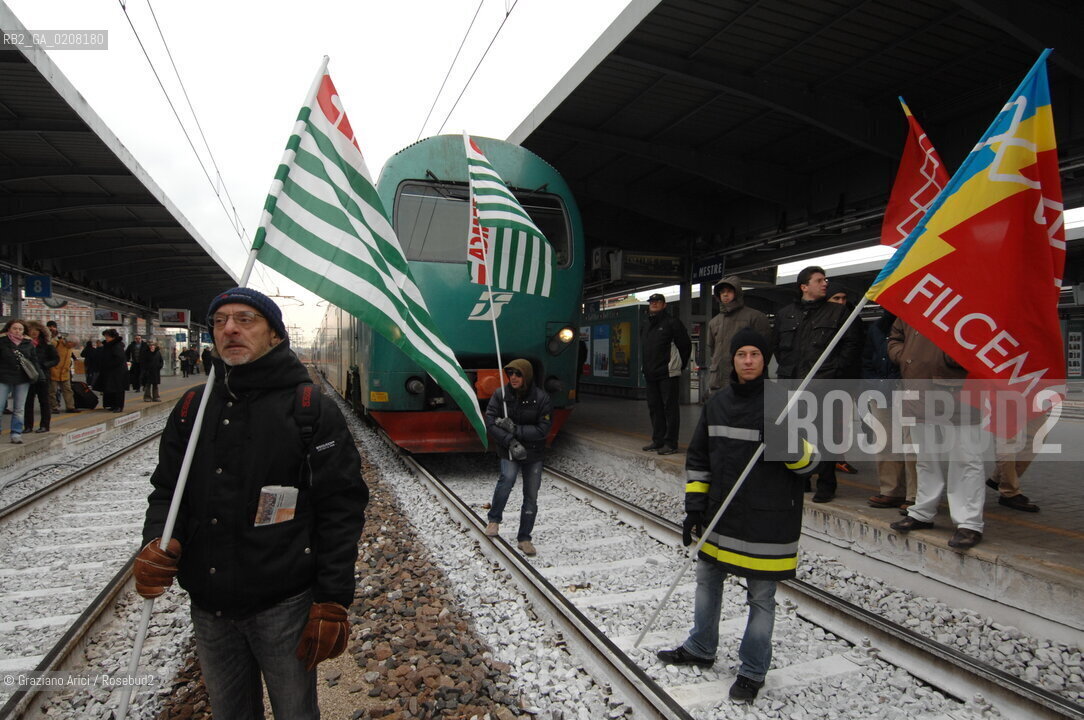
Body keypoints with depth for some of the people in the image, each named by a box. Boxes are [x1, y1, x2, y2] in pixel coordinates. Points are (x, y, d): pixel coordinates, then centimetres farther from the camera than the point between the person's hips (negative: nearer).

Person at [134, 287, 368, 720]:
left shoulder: (310, 409, -10)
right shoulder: (192, 407, 5)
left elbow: (342, 508, -12)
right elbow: (167, 490, 12)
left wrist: (332, 603, -14)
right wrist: (157, 543, -10)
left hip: (284, 606, -4)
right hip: (208, 609, 5)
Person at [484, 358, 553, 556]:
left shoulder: (541, 398, -12)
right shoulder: (500, 395, -9)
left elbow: (543, 429, -15)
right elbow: (490, 422, -14)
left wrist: (515, 429, -23)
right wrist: (510, 442, -24)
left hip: (534, 454, 1)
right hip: (509, 451, -1)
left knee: (531, 498, 7)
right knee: (507, 478, -30)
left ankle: (524, 538, 25)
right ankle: (494, 519, -6)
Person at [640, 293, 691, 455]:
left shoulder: (672, 323, -5)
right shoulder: (646, 326, 19)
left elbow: (686, 345, -4)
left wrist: (678, 366, 1)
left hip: (668, 374, -8)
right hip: (651, 375, 8)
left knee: (670, 408, -5)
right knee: (654, 408, 11)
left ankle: (670, 443, -2)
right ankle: (658, 440, 20)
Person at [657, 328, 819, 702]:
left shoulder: (783, 402, -13)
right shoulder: (717, 403, 3)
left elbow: (808, 461, -8)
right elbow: (698, 457, 9)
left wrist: (794, 447, -30)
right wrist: (694, 506, 6)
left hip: (766, 519, -5)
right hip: (720, 514, 6)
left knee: (761, 597, 9)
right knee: (707, 580, 20)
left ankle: (752, 671, 28)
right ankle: (700, 649, 41)